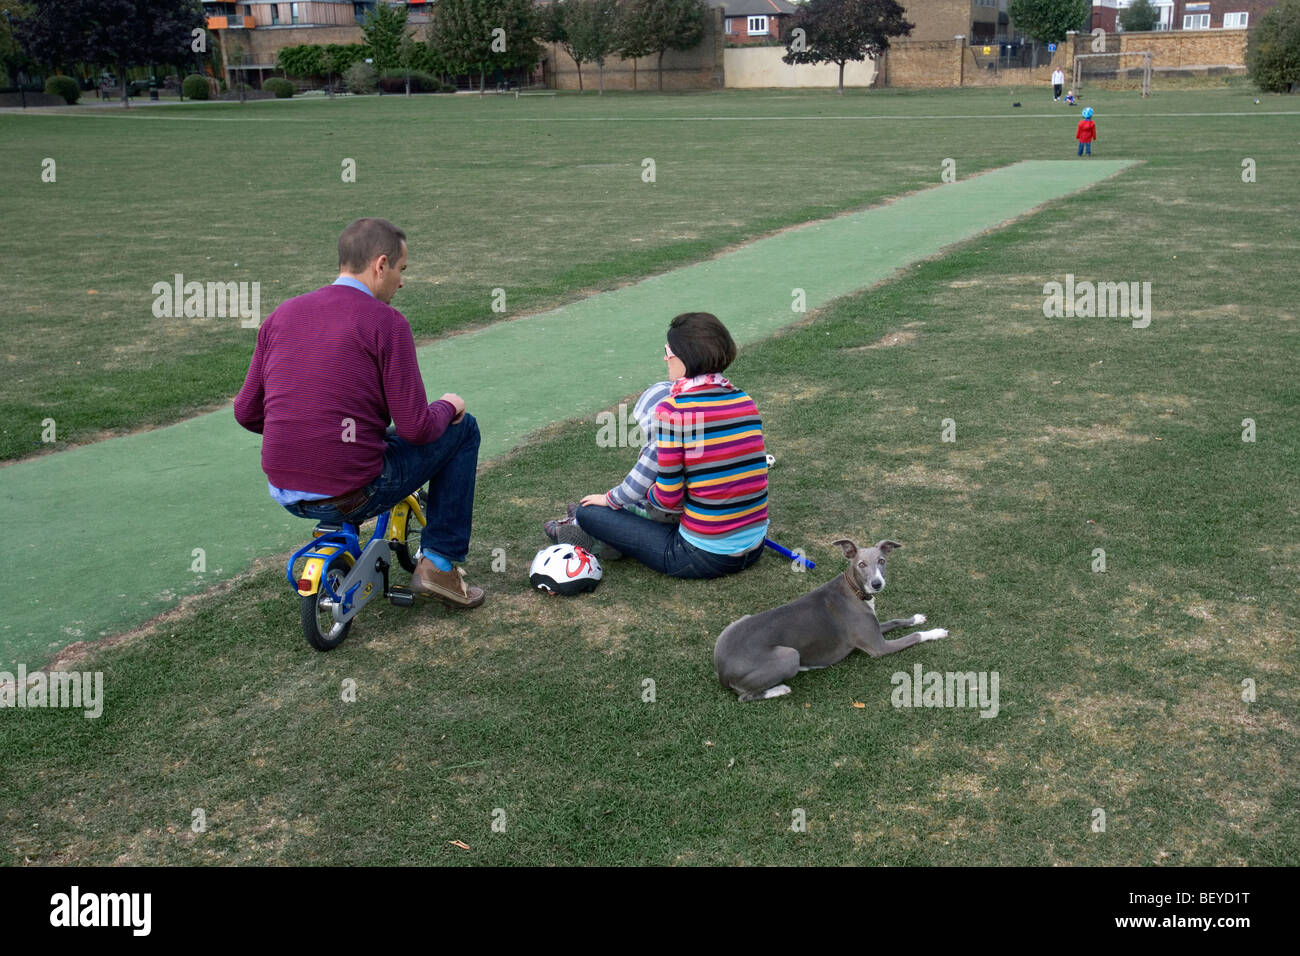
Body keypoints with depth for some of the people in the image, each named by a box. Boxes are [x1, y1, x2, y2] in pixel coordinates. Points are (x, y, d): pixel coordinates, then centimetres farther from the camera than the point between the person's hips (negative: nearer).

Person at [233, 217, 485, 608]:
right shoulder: (385, 321, -11)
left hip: (285, 495, 7)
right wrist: (448, 406, 8)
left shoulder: (283, 313, 7)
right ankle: (439, 564, 14)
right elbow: (416, 429, -15)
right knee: (462, 429, 14)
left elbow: (246, 411, 9)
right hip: (352, 496, -7)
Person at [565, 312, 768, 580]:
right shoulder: (744, 400, 2)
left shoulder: (672, 409, -18)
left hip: (706, 557, -7)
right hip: (754, 549, 7)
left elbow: (668, 498, -15)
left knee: (588, 512, 6)